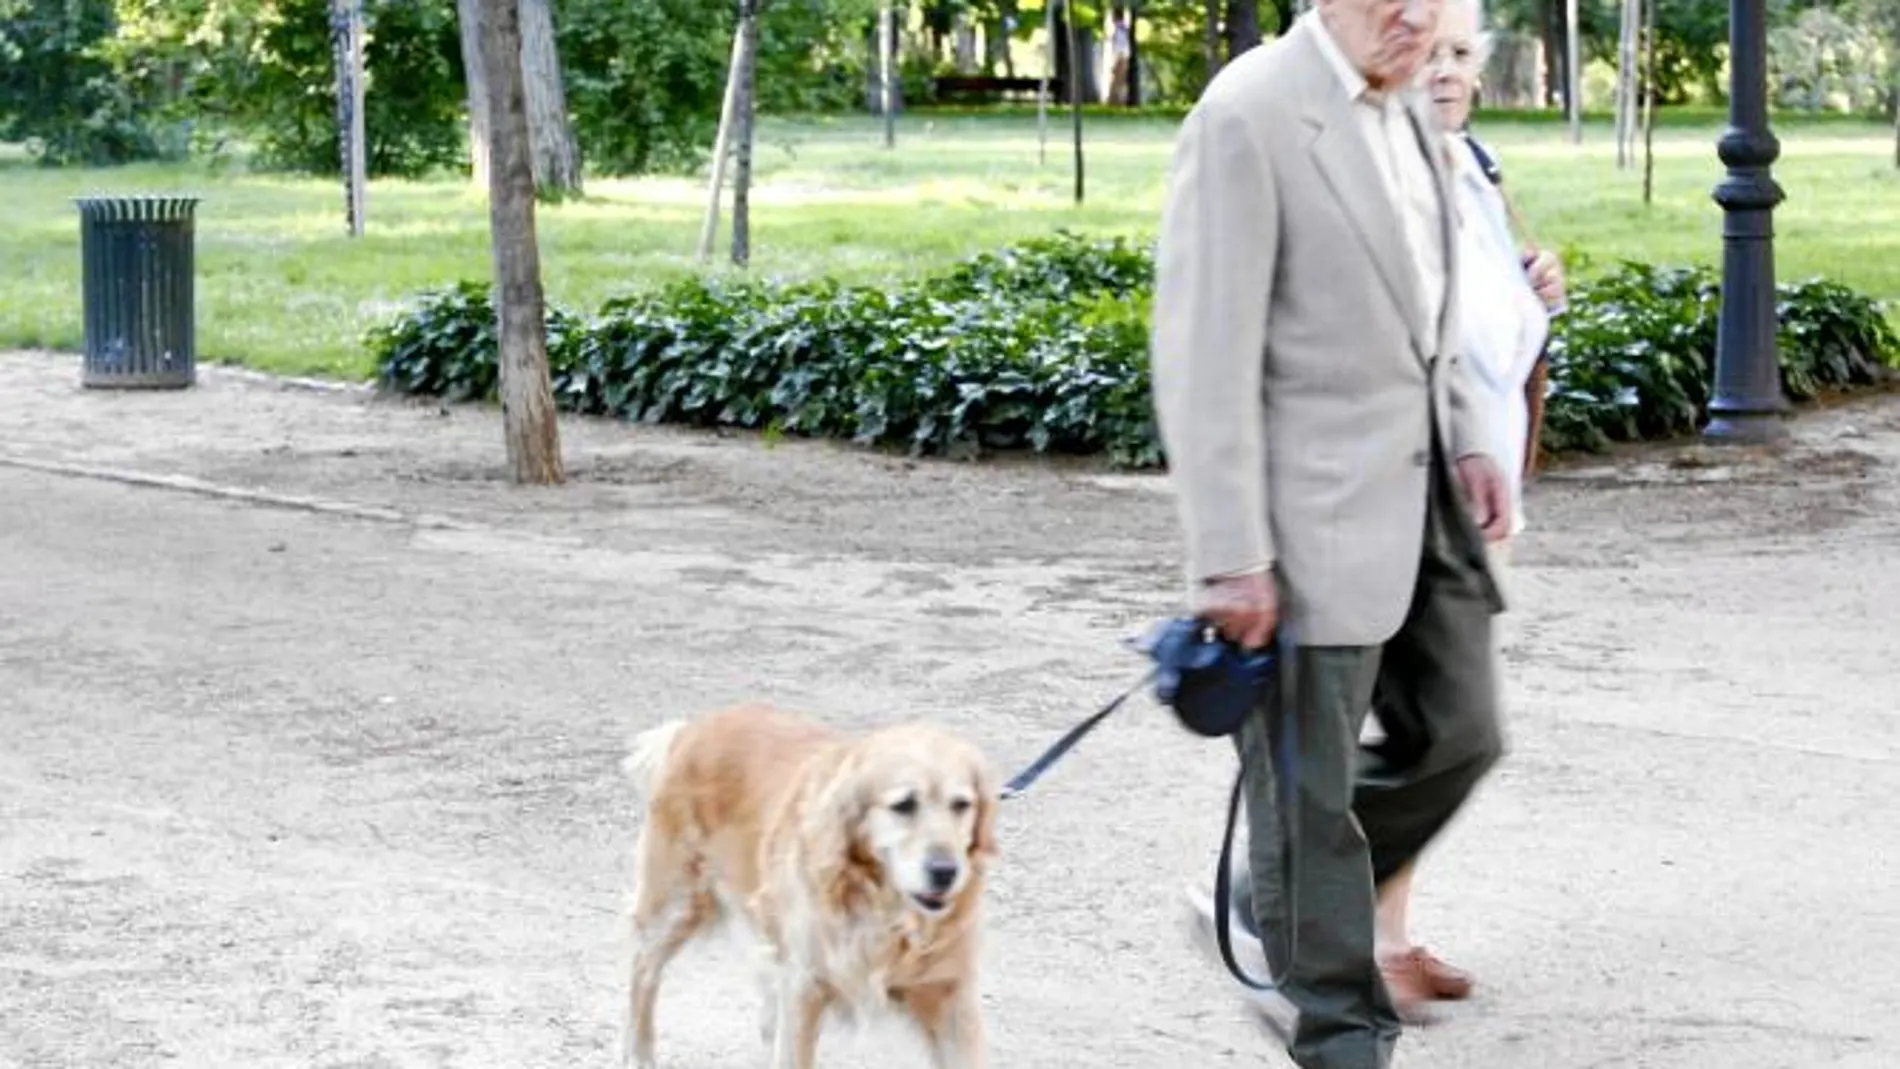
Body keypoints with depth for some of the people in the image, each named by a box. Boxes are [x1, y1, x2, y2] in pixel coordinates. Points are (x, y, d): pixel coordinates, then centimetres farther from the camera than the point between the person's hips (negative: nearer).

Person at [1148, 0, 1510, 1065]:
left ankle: (1286, 897, 33)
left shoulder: (1409, 111, 10)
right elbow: (1205, 356, -19)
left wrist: (1468, 437, 11)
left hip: (1426, 496, 8)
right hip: (1317, 501, -8)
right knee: (1310, 785, 3)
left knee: (1462, 736, 14)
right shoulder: (1248, 116, -17)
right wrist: (1232, 557, -21)